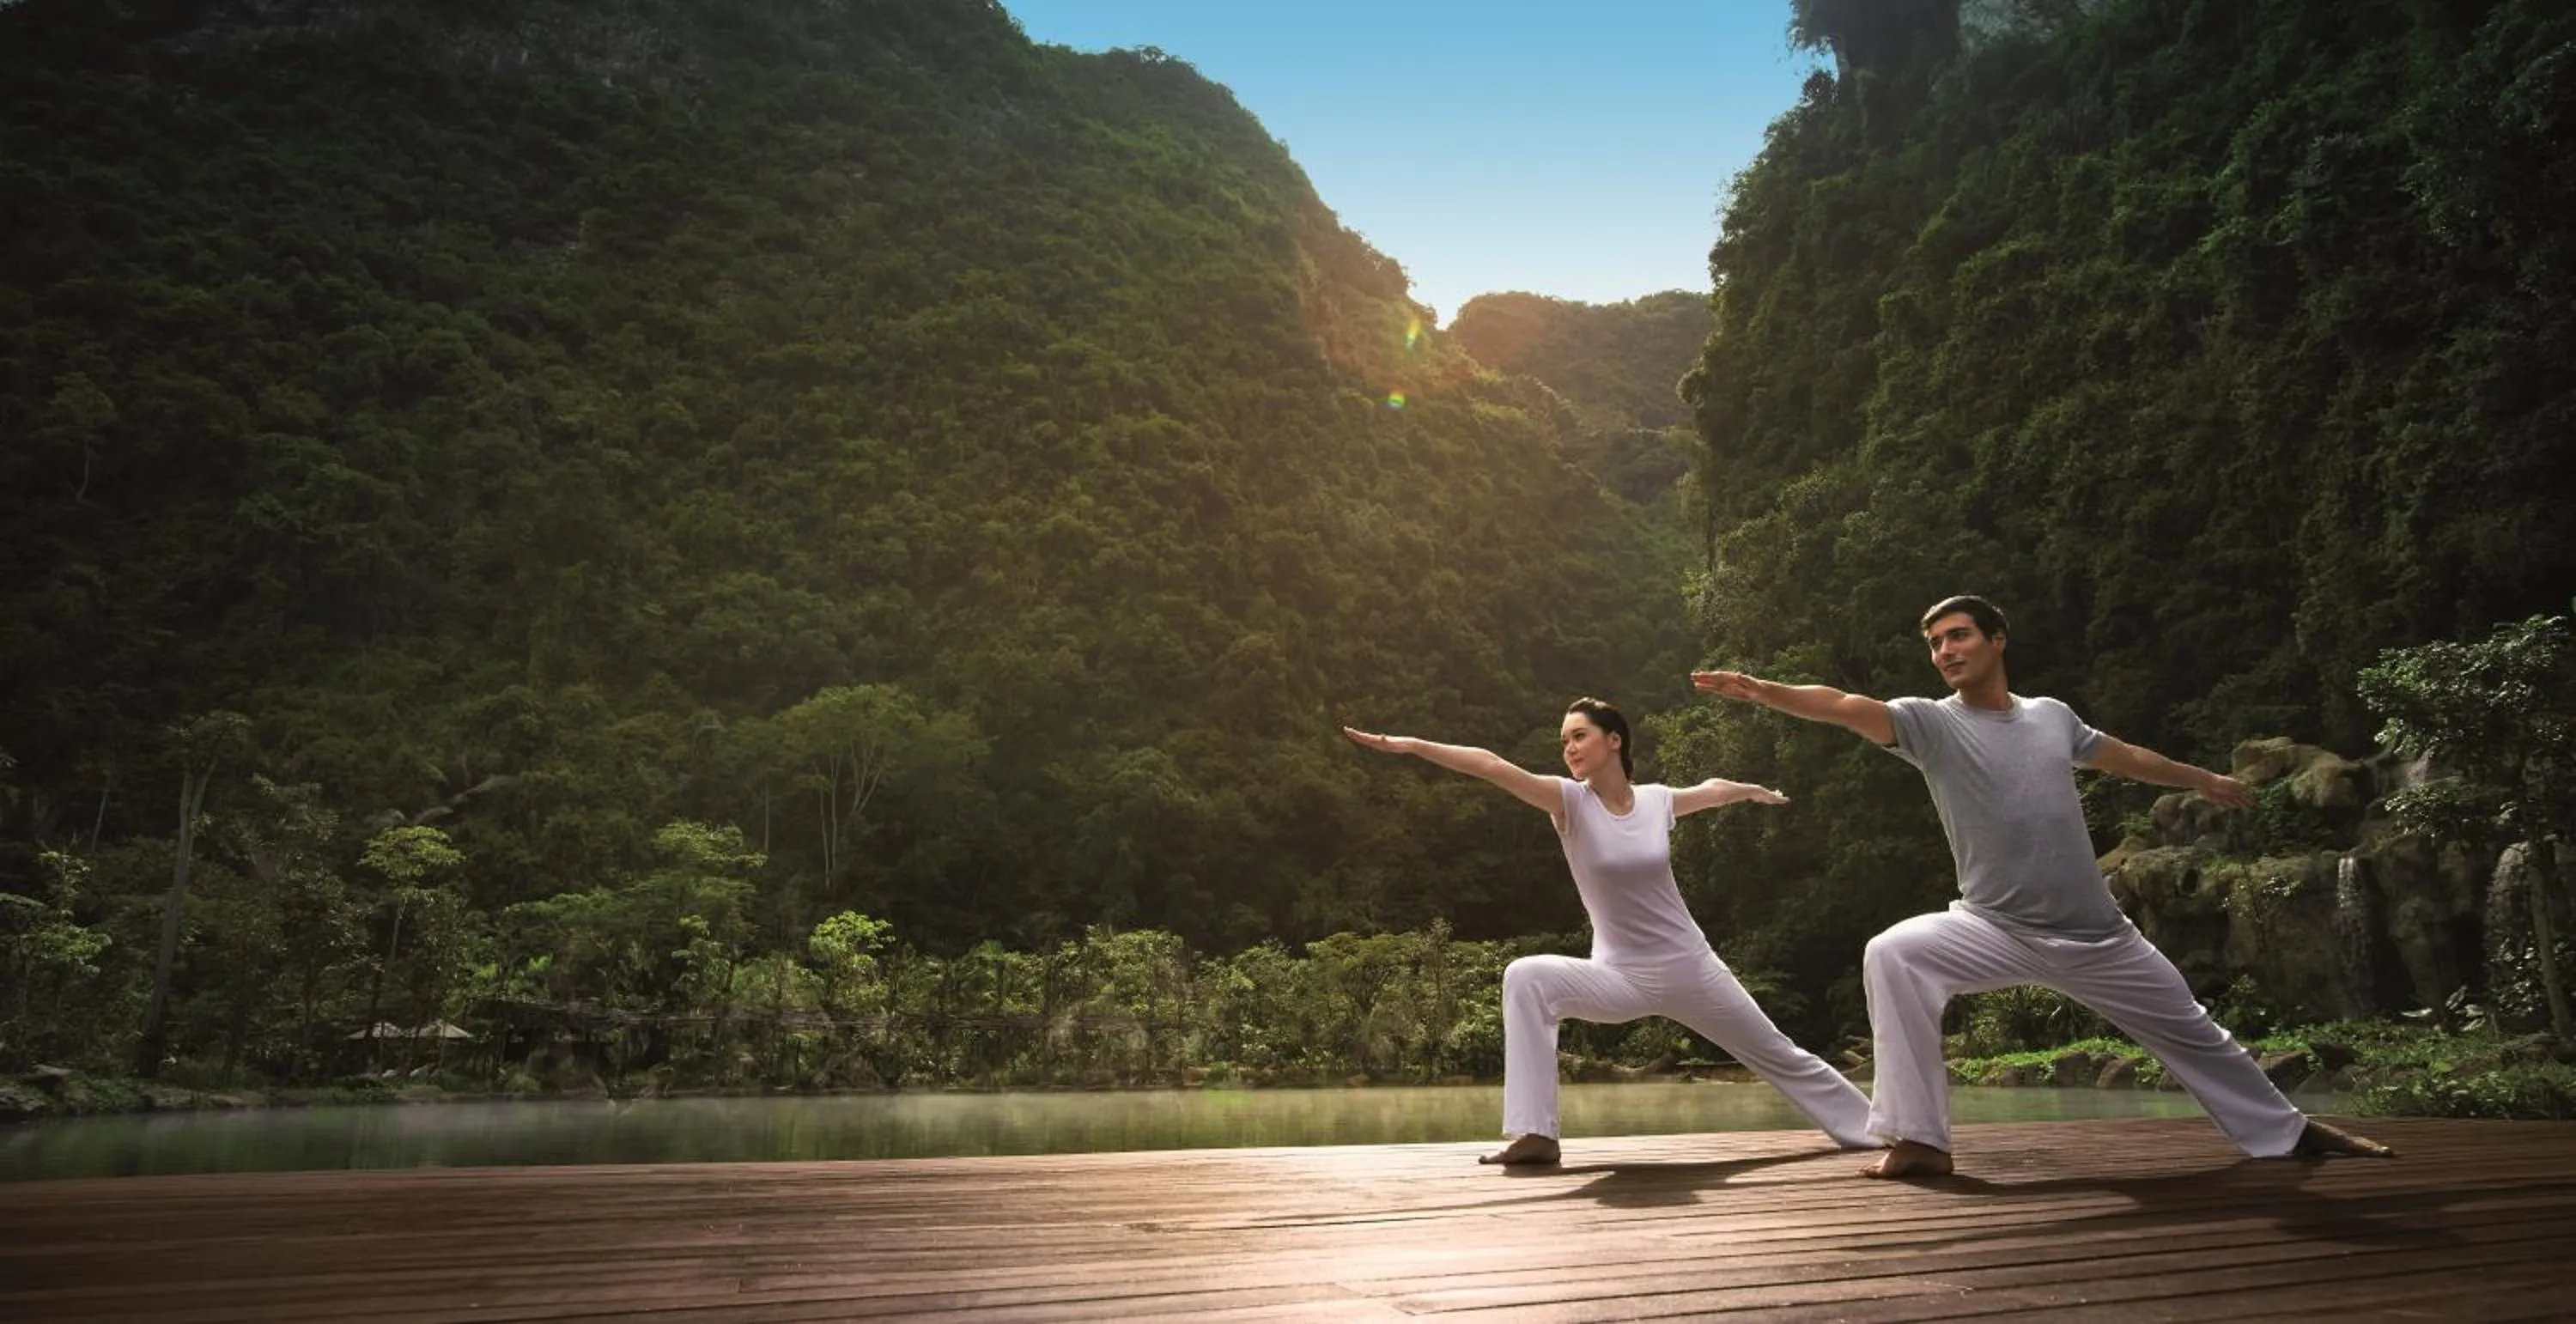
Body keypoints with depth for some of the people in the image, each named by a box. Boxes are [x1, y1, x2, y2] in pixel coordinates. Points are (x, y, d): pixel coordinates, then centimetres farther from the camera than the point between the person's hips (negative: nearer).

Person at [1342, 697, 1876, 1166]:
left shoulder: (1657, 800, -4)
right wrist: (1412, 744, -34)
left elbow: (1711, 788, 21)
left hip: (1690, 968, 2)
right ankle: (1534, 1134, -26)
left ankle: (1867, 1128, 36)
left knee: (1781, 1057, 13)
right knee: (1527, 978, -28)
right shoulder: (1571, 801, -11)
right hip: (1620, 977, -2)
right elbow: (1492, 766, -26)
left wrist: (1755, 790, 40)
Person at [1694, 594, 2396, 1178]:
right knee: (1893, 956, -29)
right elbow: (1844, 706, -26)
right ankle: (1921, 1140, -24)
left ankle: (2290, 1130, 44)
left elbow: (2122, 756, 24)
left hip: (2096, 935, 3)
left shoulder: (2052, 716, 3)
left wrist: (2203, 779, 38)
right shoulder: (1931, 722, -9)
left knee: (2191, 1032, 16)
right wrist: (1759, 689, -41)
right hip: (1996, 930, -3)